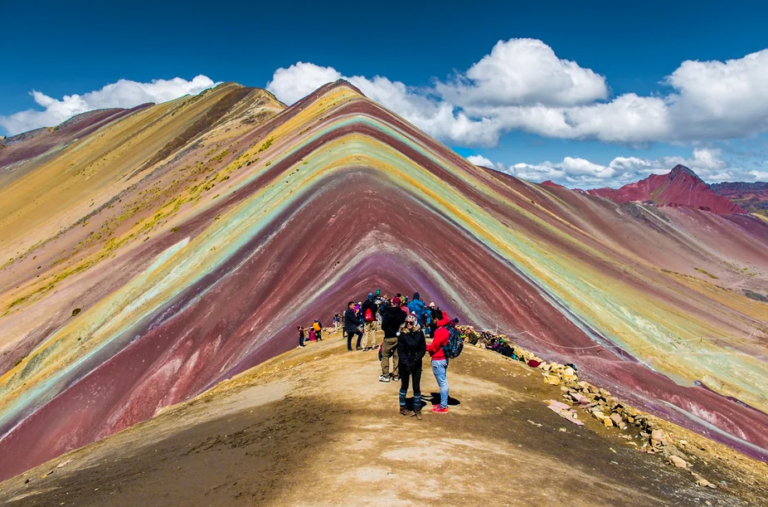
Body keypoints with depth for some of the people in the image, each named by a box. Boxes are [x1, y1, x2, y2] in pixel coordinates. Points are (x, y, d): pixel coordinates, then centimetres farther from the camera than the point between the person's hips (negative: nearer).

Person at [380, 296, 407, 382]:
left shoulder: (387, 313, -12)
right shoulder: (403, 314, -6)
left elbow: (383, 326, -14)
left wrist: (388, 330, 2)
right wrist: (399, 331, 9)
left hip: (389, 337, -3)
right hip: (399, 337, 3)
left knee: (385, 356, 9)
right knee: (397, 356, 13)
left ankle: (385, 375, 6)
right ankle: (396, 375, 15)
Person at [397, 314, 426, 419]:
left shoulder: (419, 333, -6)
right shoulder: (402, 334, -9)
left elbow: (423, 349, -4)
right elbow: (400, 351, -8)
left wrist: (415, 361, -13)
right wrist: (406, 364, -16)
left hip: (416, 364, 1)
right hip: (404, 364, -1)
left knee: (416, 387, 3)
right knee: (404, 386, 12)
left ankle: (417, 409, 15)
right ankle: (403, 407, 25)